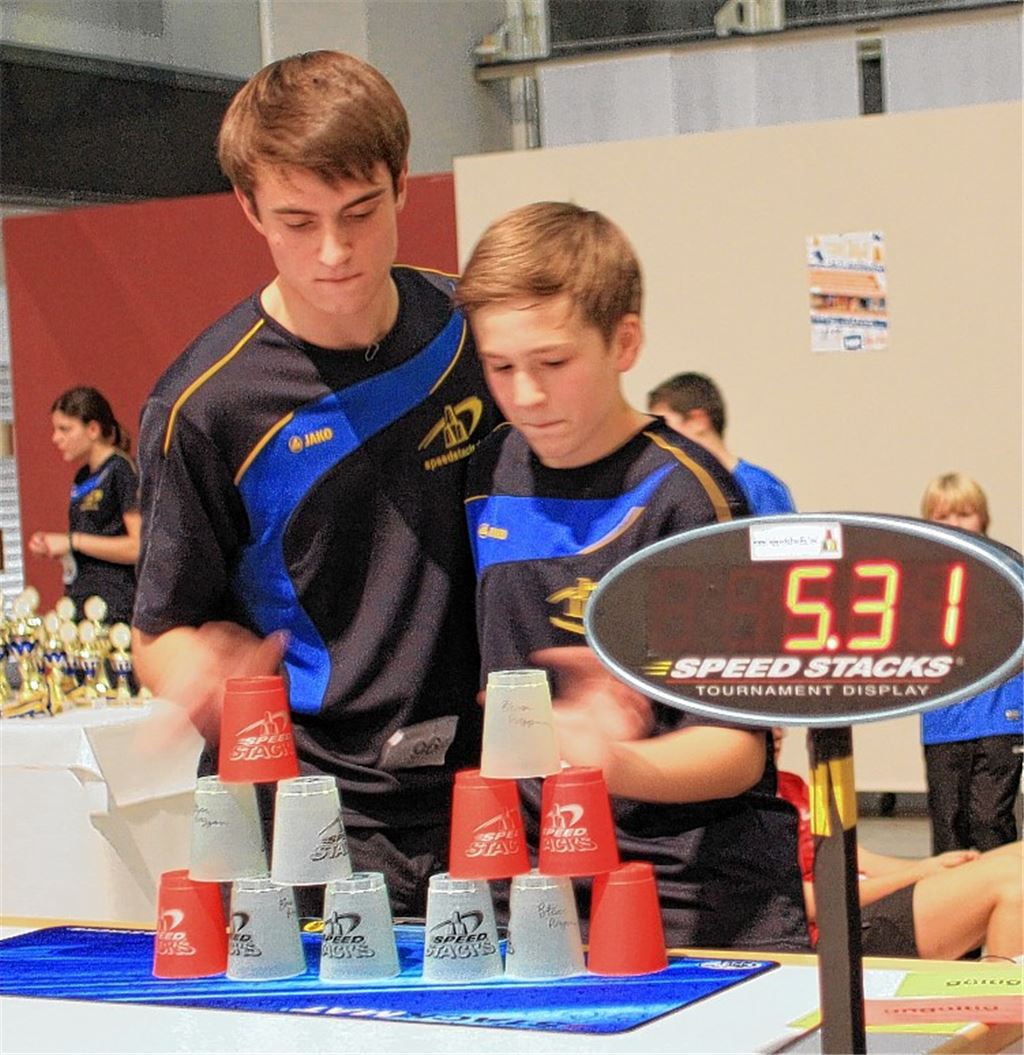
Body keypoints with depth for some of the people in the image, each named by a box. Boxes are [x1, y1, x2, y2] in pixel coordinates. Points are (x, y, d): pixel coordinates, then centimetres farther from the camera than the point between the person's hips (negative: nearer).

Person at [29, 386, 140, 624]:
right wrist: (54, 546, 8)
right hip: (79, 602, 7)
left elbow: (139, 547, -15)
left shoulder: (122, 470, -8)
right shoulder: (83, 478, 17)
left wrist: (73, 541, -12)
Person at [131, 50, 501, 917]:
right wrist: (199, 674, -24)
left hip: (476, 785, 4)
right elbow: (164, 628, -3)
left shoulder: (469, 332, 3)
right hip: (312, 814, -3)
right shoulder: (204, 406, -10)